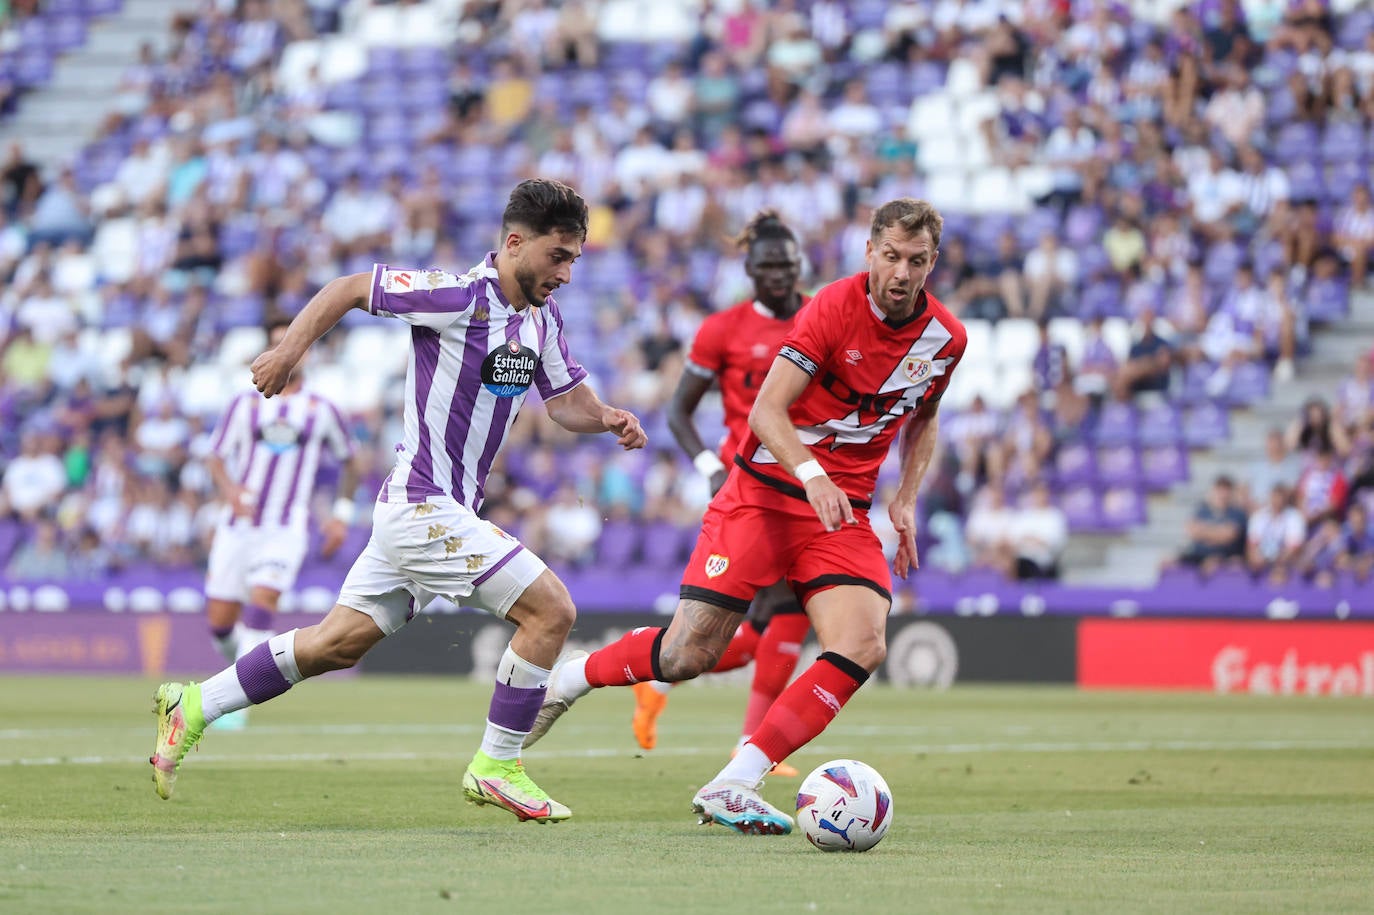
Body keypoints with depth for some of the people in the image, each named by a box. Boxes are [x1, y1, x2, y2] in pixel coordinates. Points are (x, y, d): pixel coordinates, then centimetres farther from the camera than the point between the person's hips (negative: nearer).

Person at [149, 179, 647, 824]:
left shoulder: (542, 316, 9)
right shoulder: (459, 296, -17)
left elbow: (566, 401, 17)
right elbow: (352, 287, -8)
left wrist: (607, 419, -4)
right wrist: (292, 348, -15)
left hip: (415, 512, 9)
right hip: (425, 507, -9)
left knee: (338, 643, 14)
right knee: (551, 609, -13)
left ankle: (194, 706, 21)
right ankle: (495, 766, -4)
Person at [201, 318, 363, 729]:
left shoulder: (322, 410, 8)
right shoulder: (245, 404, 9)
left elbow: (349, 462, 20)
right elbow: (216, 456, 6)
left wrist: (342, 514, 10)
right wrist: (228, 488, -16)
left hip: (286, 529, -2)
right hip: (237, 525, 2)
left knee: (260, 606, -22)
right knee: (220, 621, -1)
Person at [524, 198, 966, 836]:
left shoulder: (947, 338, 2)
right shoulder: (834, 309, -14)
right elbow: (767, 409, -18)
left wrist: (906, 498, 9)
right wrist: (812, 474, -35)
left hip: (844, 512, 4)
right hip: (765, 490, -4)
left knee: (863, 648, -20)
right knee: (690, 654, -10)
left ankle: (732, 787, -16)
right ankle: (572, 676, 21)